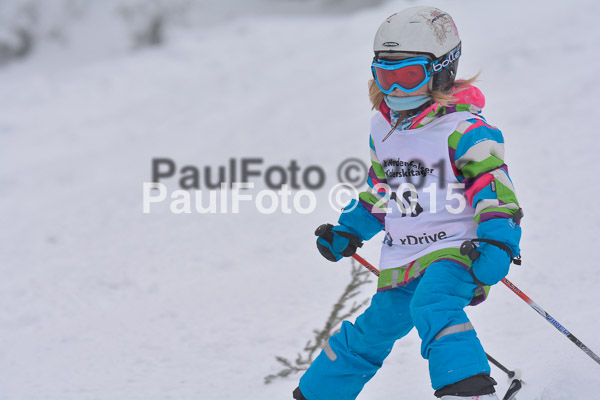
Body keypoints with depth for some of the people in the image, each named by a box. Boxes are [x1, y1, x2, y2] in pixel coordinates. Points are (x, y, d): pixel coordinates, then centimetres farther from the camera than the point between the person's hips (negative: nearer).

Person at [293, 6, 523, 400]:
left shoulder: (464, 130, -12)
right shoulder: (383, 128, 12)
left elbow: (494, 188, -19)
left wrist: (497, 243, -33)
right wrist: (348, 232, 21)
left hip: (455, 251, -7)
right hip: (402, 260, 7)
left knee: (432, 305, -36)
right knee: (371, 335, 15)